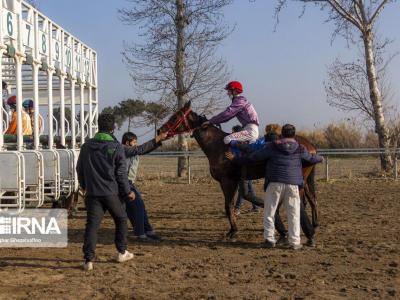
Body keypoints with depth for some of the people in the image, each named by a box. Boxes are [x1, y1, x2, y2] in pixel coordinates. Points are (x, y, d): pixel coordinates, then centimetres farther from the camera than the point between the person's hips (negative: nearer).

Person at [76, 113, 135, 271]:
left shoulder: (86, 146, 4)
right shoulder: (116, 147, -7)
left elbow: (79, 169, 13)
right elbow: (121, 173, -6)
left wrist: (85, 186, 28)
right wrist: (128, 192, 6)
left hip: (93, 193, 2)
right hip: (112, 193, -2)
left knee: (92, 225, 0)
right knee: (121, 220, 18)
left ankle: (88, 259, -7)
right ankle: (122, 253, 26)